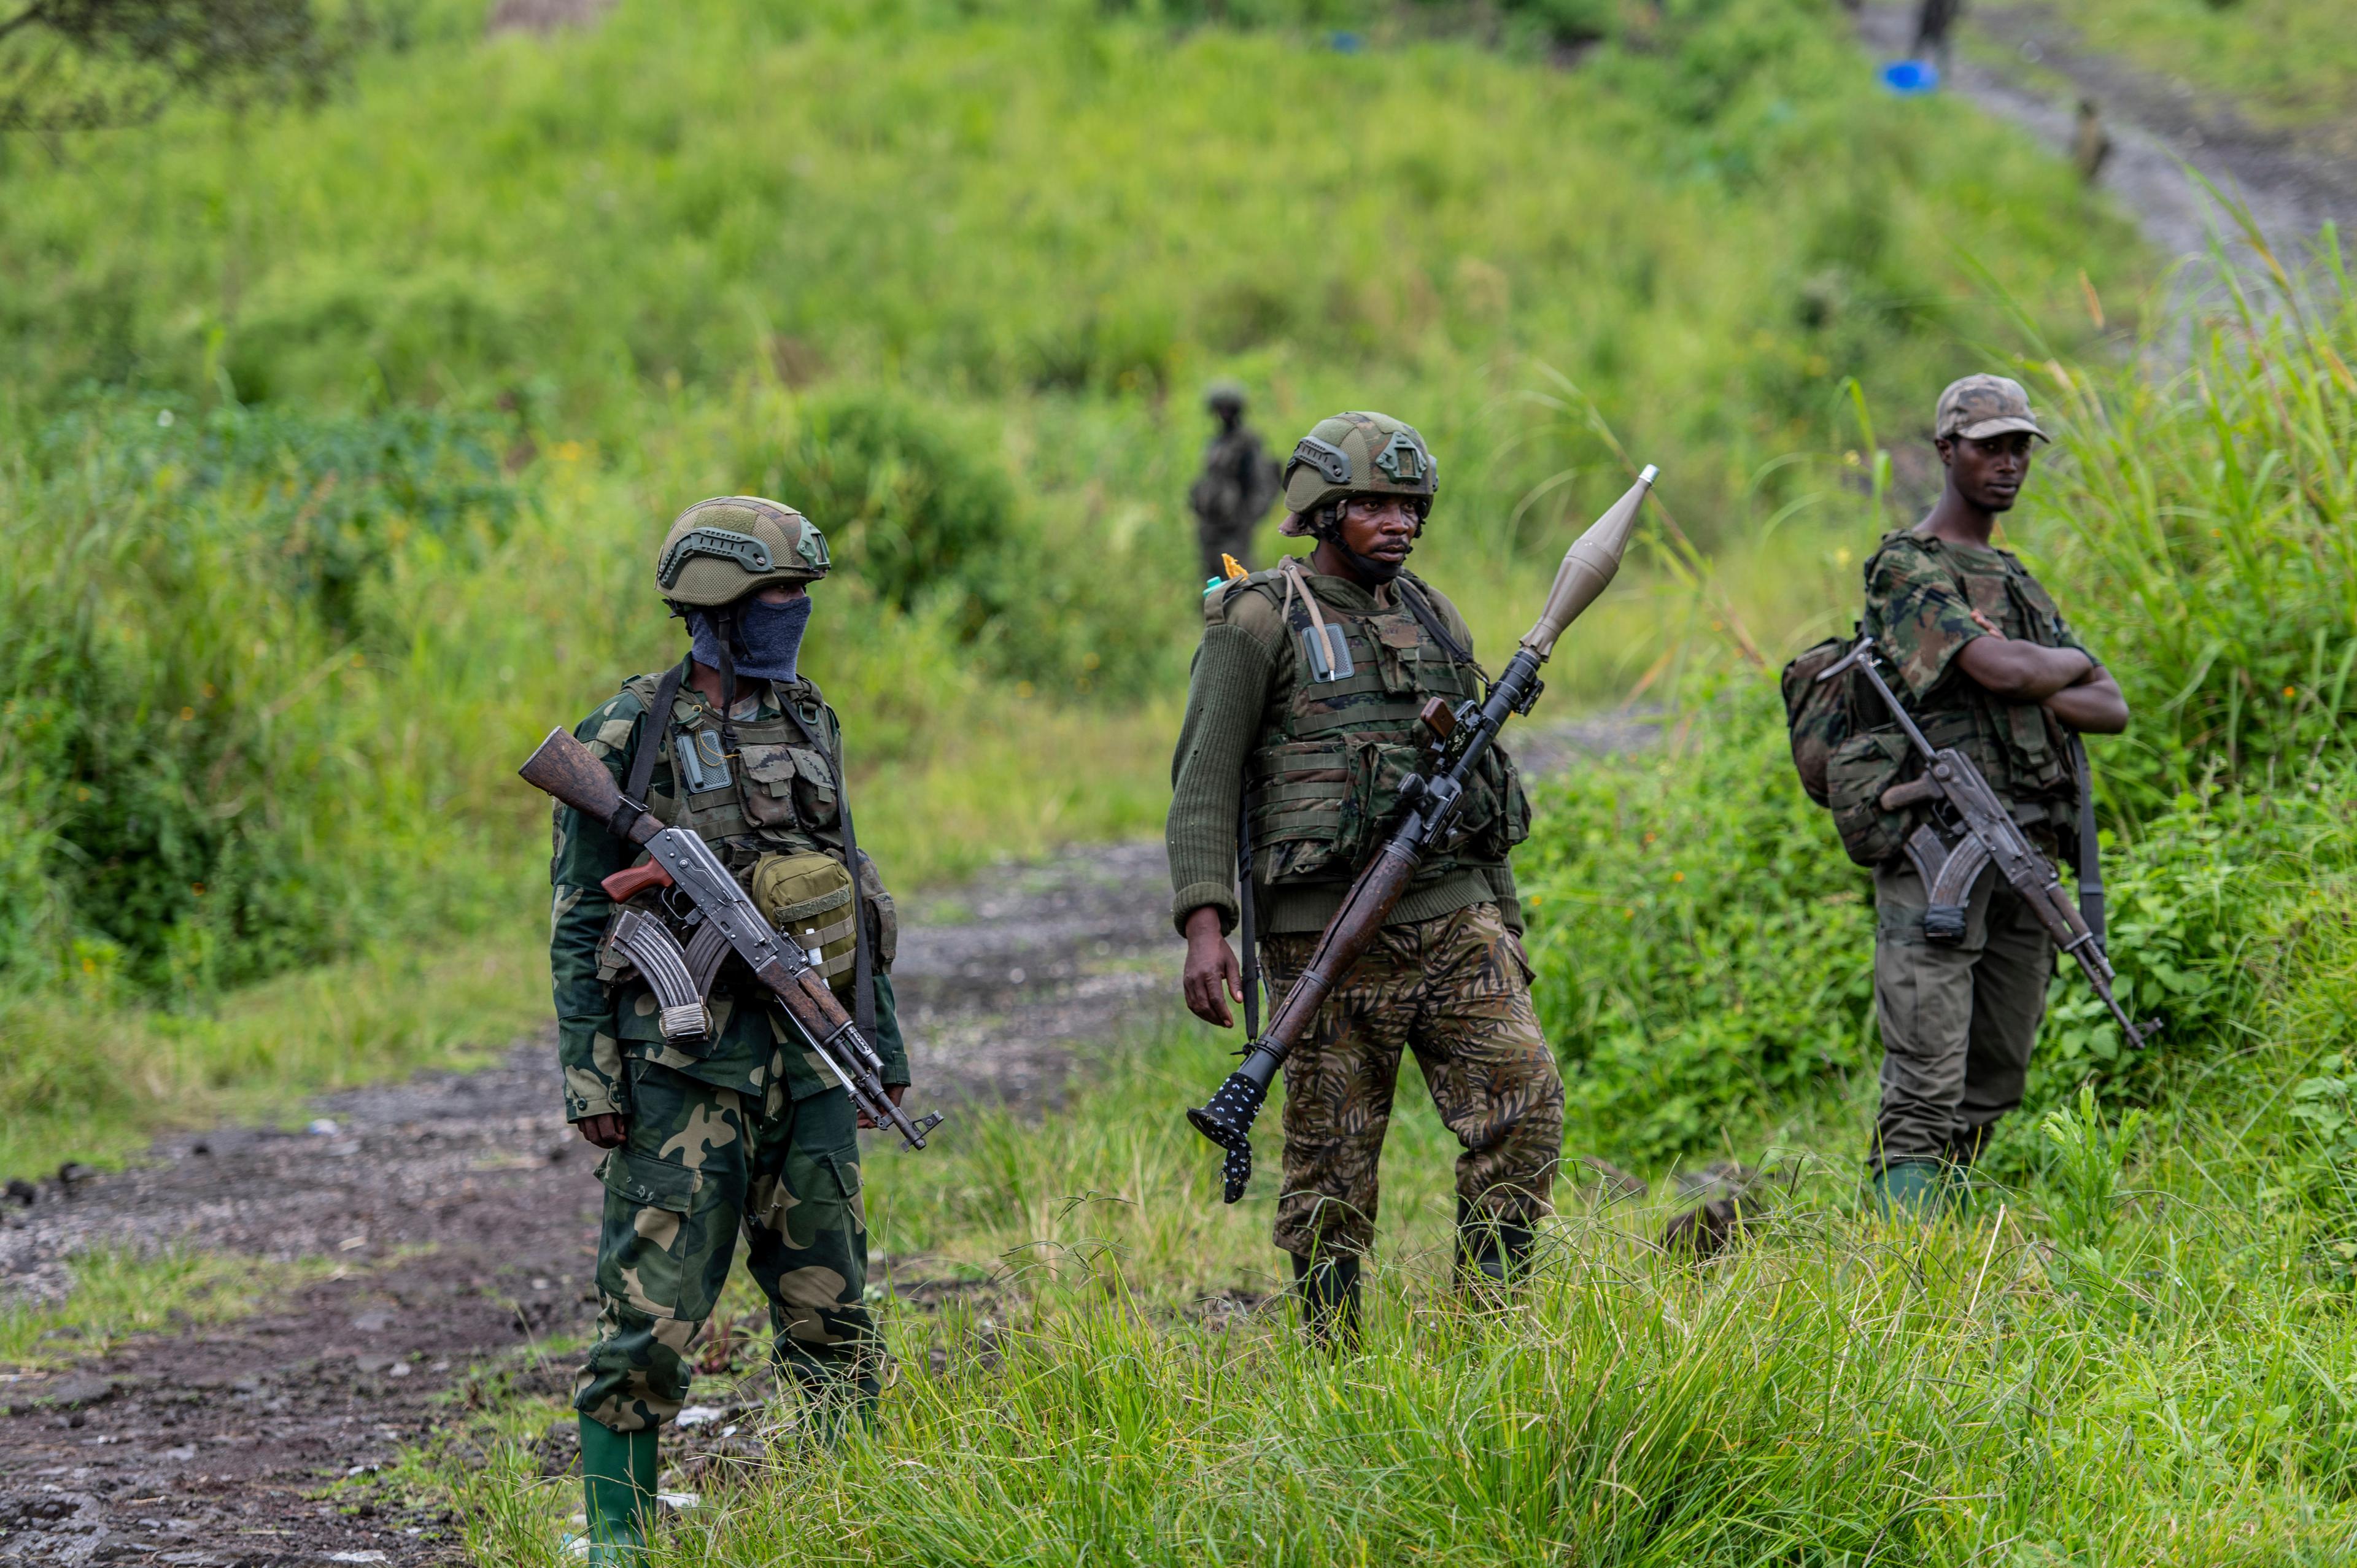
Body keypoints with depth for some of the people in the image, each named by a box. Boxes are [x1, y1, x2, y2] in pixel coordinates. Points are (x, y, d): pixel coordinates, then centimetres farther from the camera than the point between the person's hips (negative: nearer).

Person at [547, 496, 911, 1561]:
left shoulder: (808, 724, 12)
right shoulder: (628, 738, -5)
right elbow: (580, 923, -5)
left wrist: (882, 1042, 18)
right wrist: (589, 1077, -10)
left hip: (809, 1060, 5)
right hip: (684, 1061, -5)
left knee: (830, 1310, 9)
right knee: (651, 1314, -5)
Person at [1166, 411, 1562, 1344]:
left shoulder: (1432, 618, 15)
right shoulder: (1261, 620, -3)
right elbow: (1203, 782, -7)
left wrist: (1503, 918, 20)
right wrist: (1203, 925, -17)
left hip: (1451, 916, 5)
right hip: (1327, 930, -5)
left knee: (1524, 1101, -9)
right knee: (1333, 1161, 0)